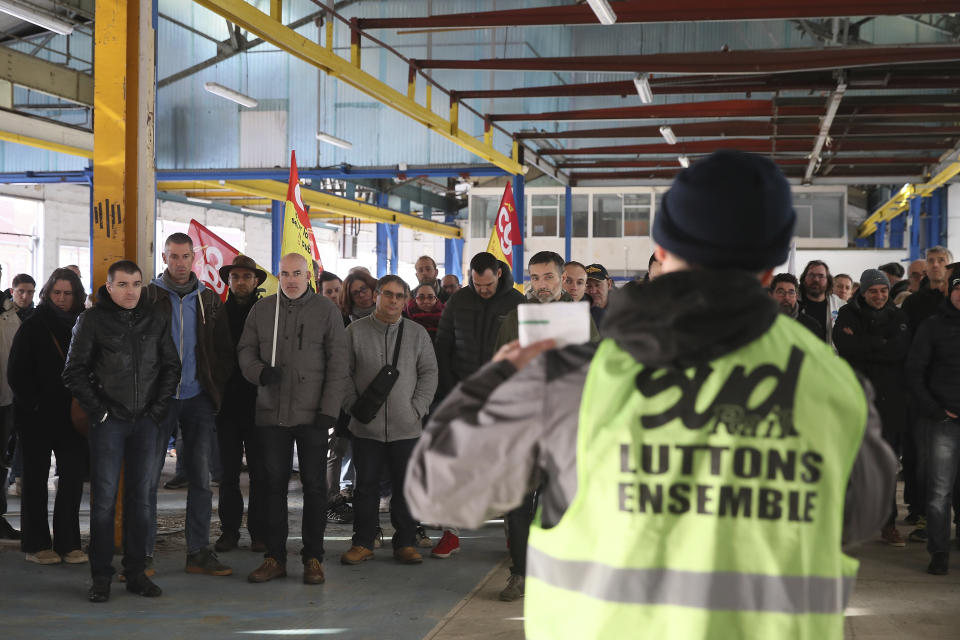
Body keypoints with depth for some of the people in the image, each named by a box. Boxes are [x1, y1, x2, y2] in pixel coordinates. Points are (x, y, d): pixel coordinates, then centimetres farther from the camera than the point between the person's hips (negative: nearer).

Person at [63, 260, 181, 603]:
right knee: (104, 499, -2)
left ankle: (136, 572, 15)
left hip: (146, 421, 3)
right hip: (109, 421, -3)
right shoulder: (92, 320, -1)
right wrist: (98, 410, -6)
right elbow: (74, 372, -1)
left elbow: (171, 366, 13)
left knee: (140, 498, 7)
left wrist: (158, 408, 4)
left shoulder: (156, 320, 8)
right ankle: (101, 576, 5)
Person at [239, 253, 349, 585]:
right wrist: (260, 371, -10)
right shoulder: (262, 309, 9)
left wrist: (329, 409, -7)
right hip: (272, 412, 2)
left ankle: (313, 558, 11)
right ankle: (275, 557, 12)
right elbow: (245, 350, 12)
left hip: (312, 414, -2)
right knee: (273, 484, 3)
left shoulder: (326, 310, 2)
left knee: (314, 485, 2)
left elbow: (337, 364, 0)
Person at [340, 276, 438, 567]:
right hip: (366, 427, -1)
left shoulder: (417, 333, 7)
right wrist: (354, 406, -5)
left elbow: (429, 373, 8)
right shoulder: (355, 331, 4)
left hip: (406, 428, 1)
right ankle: (363, 543, 15)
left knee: (406, 488, 5)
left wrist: (417, 409, -2)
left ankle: (406, 543, 15)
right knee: (366, 486, 5)